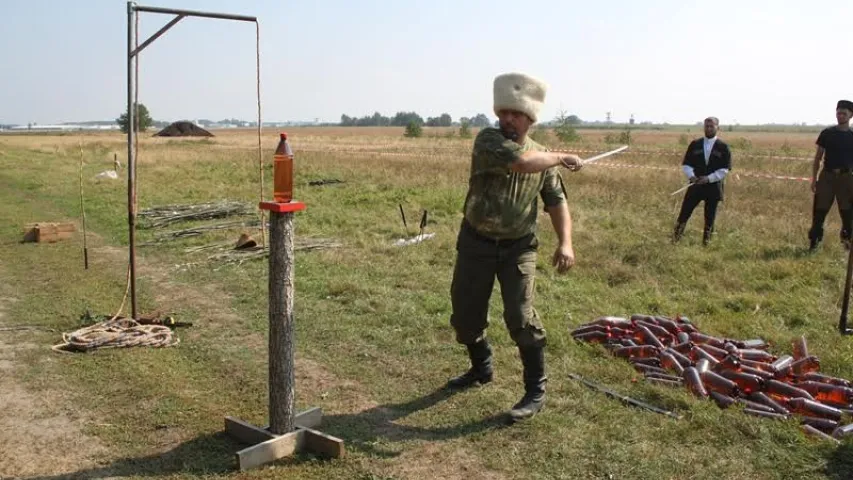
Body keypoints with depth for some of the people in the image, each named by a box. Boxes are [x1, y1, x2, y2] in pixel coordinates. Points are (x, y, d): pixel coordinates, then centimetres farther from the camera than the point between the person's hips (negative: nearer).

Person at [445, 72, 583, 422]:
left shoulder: (543, 157, 1)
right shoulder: (487, 140, -12)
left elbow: (556, 201, 2)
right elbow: (520, 162, -30)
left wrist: (565, 242, -14)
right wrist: (561, 158, -15)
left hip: (518, 247, 0)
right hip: (476, 244, 0)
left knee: (520, 316, -12)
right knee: (465, 314, 10)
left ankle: (536, 390, 3)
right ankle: (481, 368, 37)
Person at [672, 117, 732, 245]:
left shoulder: (723, 147, -1)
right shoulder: (695, 144, 5)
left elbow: (725, 169, -4)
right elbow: (686, 164, 6)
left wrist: (709, 178, -17)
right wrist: (691, 175, -14)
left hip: (713, 187, -1)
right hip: (695, 185, 1)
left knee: (710, 217, 6)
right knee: (684, 213, -2)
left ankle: (706, 242, 17)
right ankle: (674, 239, 3)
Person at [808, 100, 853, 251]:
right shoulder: (827, 133, 2)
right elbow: (818, 157, 4)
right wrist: (814, 178, -1)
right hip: (827, 176, -1)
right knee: (820, 211, -2)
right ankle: (814, 241, 5)